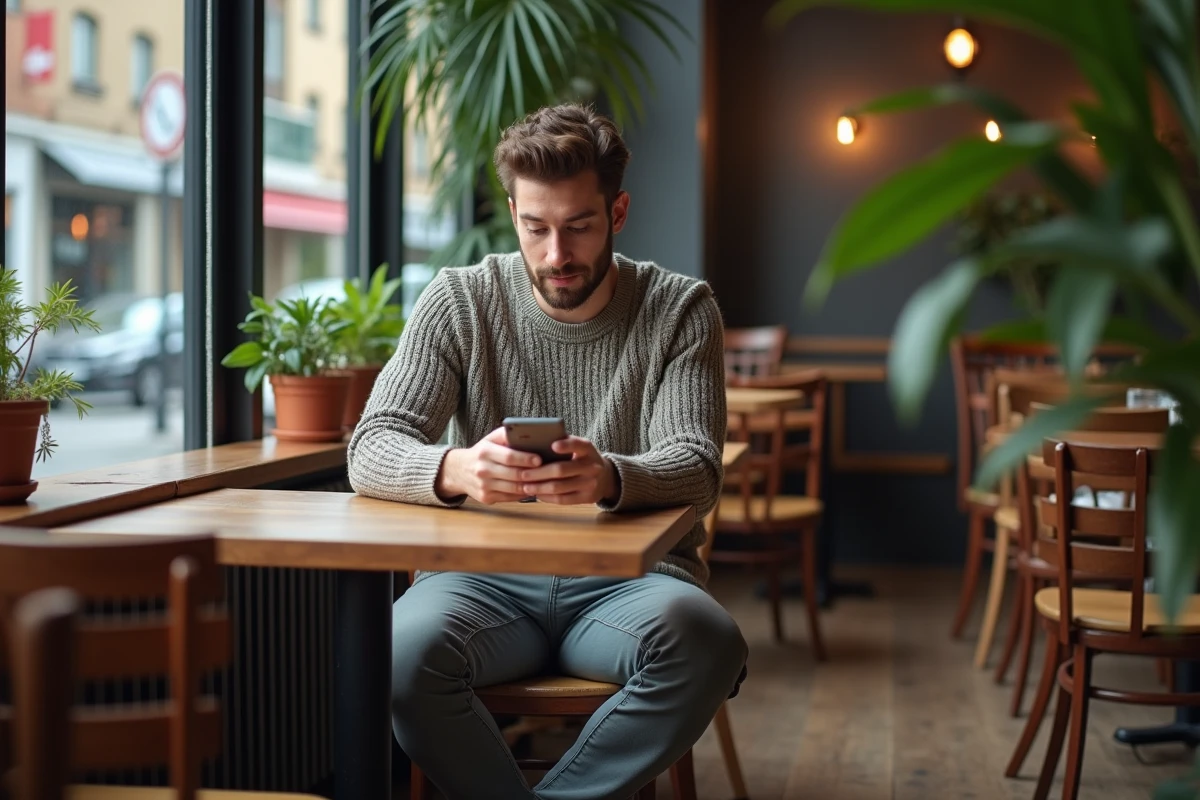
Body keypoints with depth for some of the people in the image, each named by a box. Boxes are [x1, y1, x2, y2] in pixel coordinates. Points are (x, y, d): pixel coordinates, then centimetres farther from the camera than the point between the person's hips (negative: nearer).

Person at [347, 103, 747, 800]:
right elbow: (372, 452, -7)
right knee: (402, 650, -32)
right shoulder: (460, 302, 2)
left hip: (628, 578, 0)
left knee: (705, 639, -34)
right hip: (489, 576, 0)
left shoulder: (680, 309, 1)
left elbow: (696, 468, -11)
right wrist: (456, 470, -32)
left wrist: (609, 478, -36)